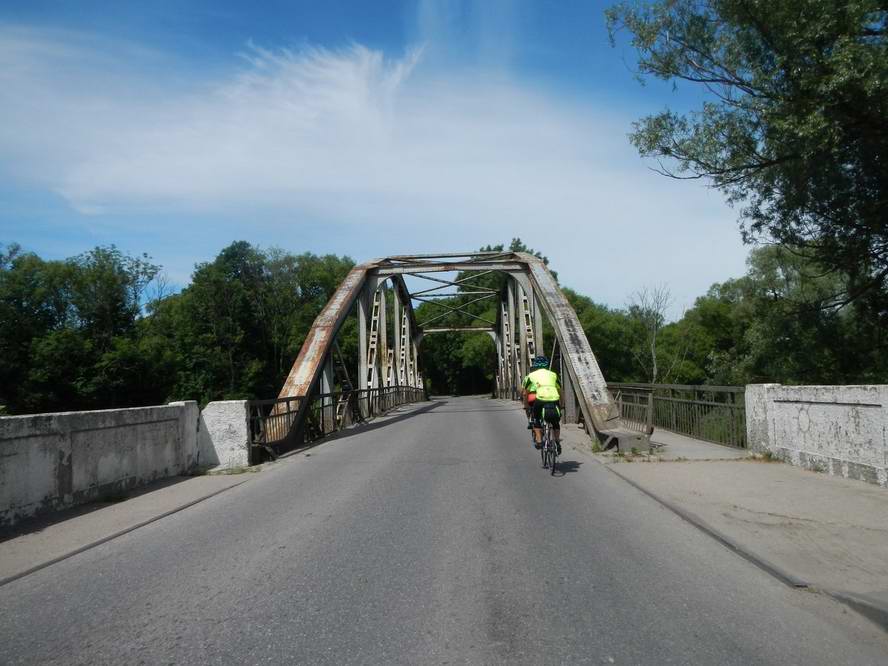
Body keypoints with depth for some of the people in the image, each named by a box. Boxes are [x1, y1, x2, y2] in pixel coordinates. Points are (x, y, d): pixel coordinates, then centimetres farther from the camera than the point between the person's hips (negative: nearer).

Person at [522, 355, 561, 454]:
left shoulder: (531, 375, 19)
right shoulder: (553, 374, 25)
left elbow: (525, 392, 21)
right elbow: (560, 391, 28)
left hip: (540, 399, -2)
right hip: (554, 400, 2)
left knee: (535, 418, 24)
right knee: (556, 422, 26)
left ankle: (538, 440, 13)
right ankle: (557, 441, 17)